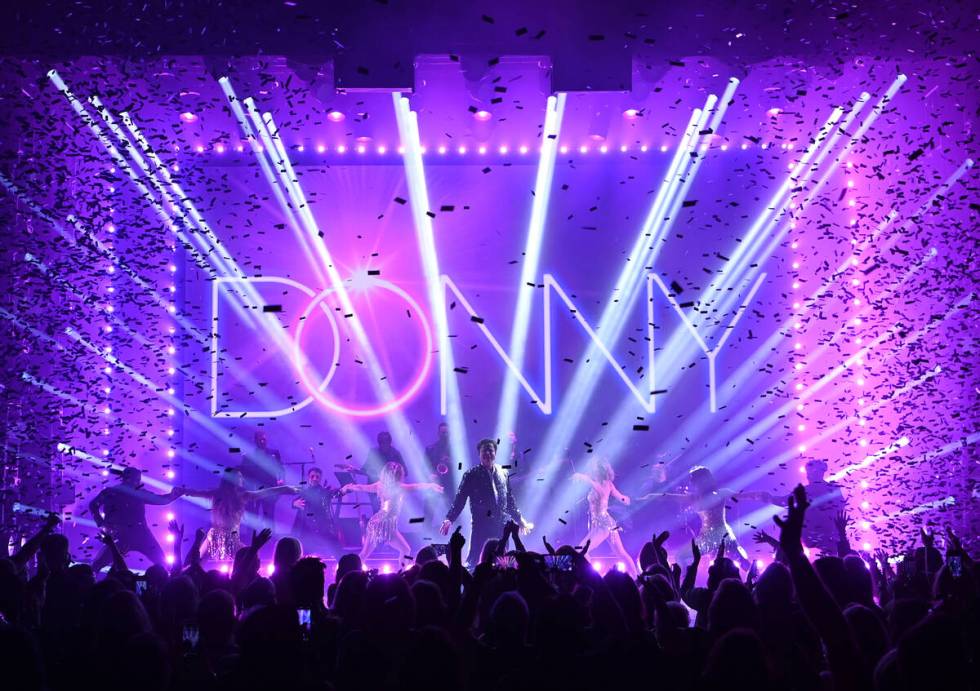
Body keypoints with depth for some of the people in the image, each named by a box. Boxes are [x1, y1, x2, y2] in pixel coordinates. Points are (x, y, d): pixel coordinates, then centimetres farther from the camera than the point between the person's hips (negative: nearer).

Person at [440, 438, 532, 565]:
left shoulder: (504, 474, 13)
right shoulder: (471, 475, 2)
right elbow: (460, 499, -2)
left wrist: (519, 519, 23)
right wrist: (449, 519, -12)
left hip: (501, 525, 4)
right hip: (480, 525, -4)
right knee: (472, 559, -10)